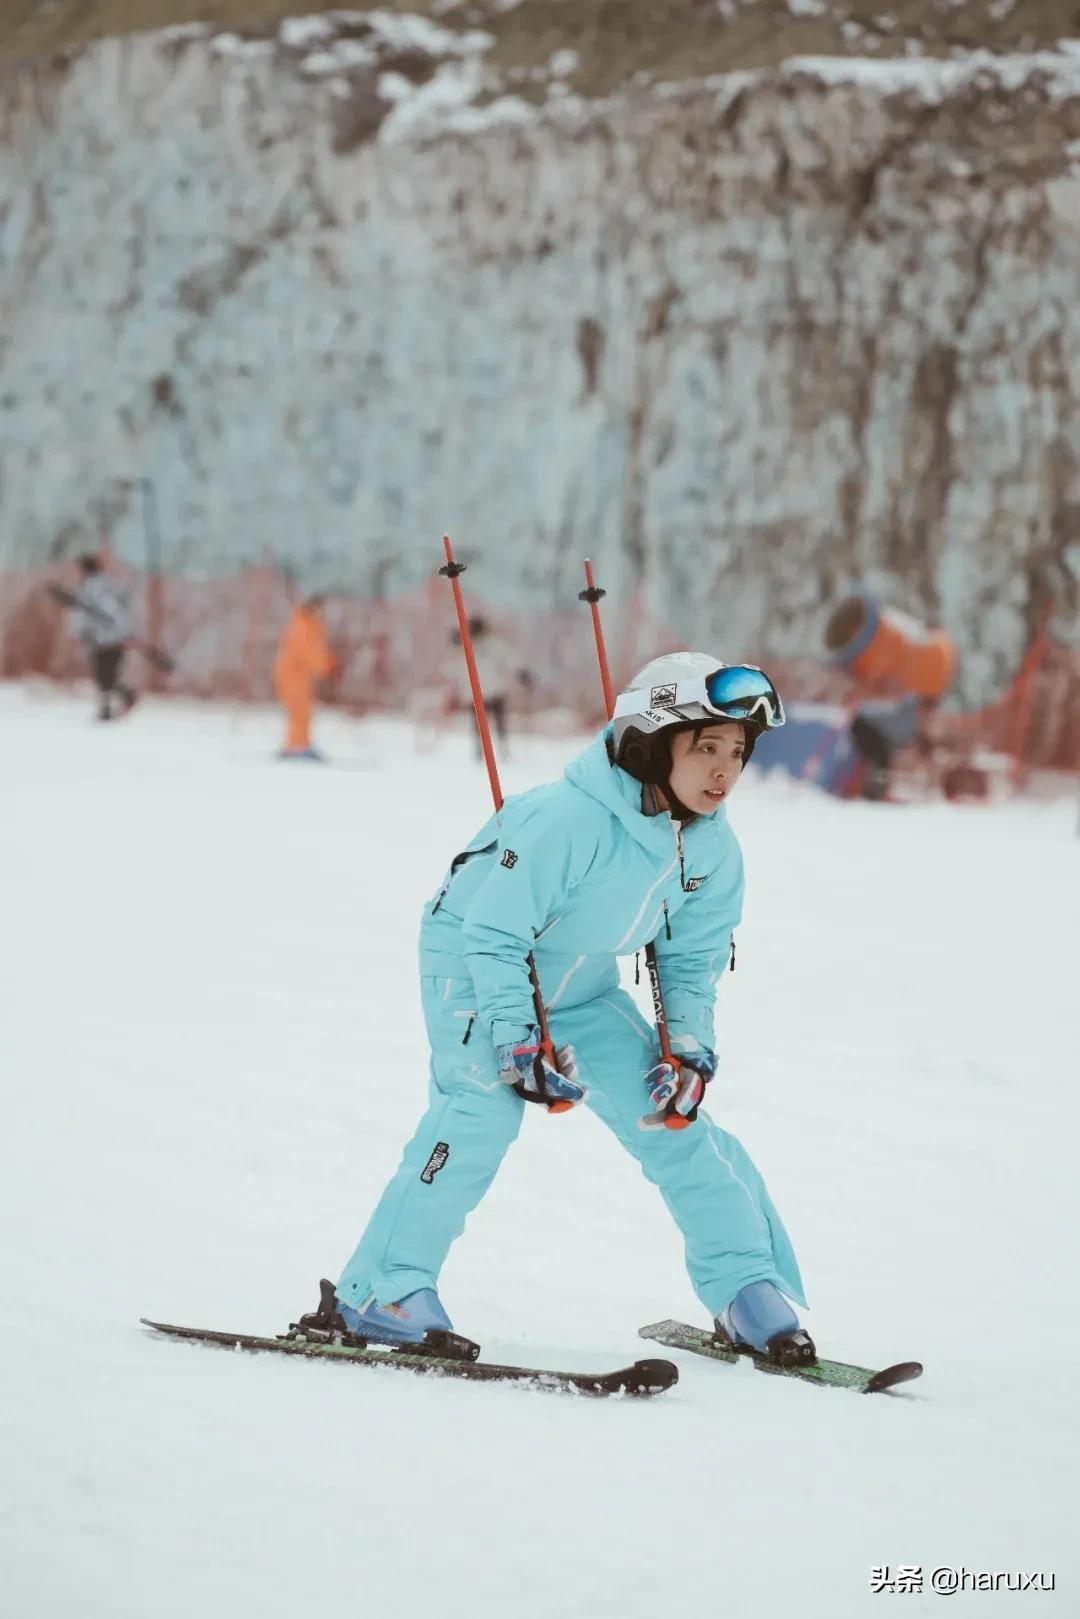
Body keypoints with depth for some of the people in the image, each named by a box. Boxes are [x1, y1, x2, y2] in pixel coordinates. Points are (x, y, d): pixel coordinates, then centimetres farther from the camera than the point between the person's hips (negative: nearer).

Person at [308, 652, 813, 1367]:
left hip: (581, 986, 7)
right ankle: (381, 1290, -23)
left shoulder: (713, 848, -12)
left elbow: (694, 957, 4)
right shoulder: (567, 822, -34)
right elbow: (492, 936, -28)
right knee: (483, 1108, -27)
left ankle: (746, 1288, 11)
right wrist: (518, 1041, -31)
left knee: (675, 1120, 0)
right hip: (475, 964, -7)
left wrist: (690, 1050, -7)